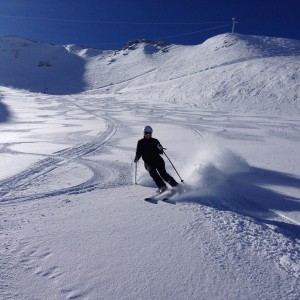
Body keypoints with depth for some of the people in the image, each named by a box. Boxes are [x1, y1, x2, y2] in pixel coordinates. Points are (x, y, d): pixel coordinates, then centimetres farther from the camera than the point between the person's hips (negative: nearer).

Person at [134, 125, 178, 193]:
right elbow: (138, 153, 12)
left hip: (158, 160, -1)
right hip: (148, 163, 1)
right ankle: (162, 186, -26)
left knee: (163, 173, -14)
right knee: (153, 173, -25)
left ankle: (176, 185, -7)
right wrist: (136, 159, -6)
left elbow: (161, 152, 4)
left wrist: (160, 149, -17)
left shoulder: (155, 141, 6)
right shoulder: (140, 142, 8)